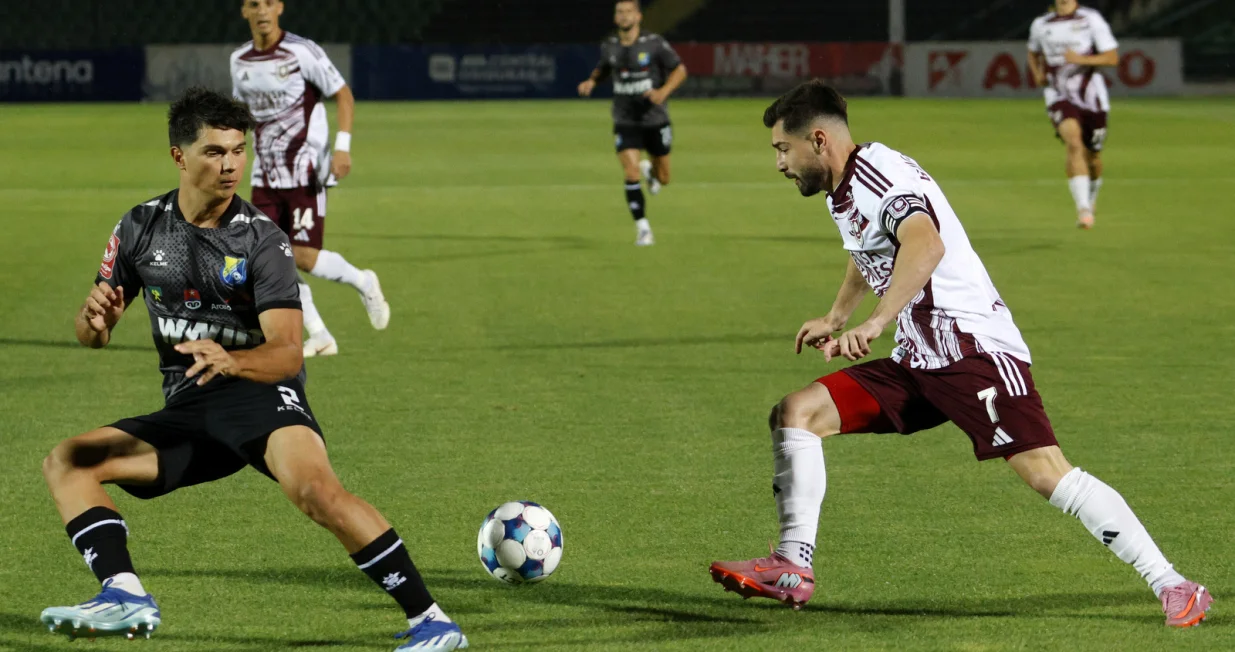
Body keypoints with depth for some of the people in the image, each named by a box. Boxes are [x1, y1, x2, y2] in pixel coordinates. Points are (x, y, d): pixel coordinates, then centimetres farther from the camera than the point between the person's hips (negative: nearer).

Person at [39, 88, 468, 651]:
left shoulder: (262, 241, -9)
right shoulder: (141, 228, 5)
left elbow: (288, 353, -17)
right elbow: (92, 335, 12)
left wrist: (231, 360, -40)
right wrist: (95, 316, -14)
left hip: (261, 393, -6)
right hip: (186, 412, 6)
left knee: (313, 488, -33)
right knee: (66, 463, -6)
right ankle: (125, 596, -21)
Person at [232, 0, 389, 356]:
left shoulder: (302, 52, -11)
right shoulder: (240, 60, 6)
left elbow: (344, 95, -7)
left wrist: (343, 147, -17)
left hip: (305, 172, -5)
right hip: (266, 176, 5)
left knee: (302, 257, -13)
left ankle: (363, 282, 17)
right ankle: (319, 336, 6)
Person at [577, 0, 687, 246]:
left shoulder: (654, 43, -11)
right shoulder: (609, 47, 0)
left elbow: (680, 70, -6)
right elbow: (602, 68, 21)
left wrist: (664, 91, -23)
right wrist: (591, 82, -1)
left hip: (656, 121, -1)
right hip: (625, 122, 1)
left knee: (663, 179, 10)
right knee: (631, 175, -16)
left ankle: (651, 170, 48)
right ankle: (642, 228, -5)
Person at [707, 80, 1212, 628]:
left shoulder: (879, 173, -15)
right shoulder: (843, 190, 16)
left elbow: (926, 245, -36)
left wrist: (875, 323, -44)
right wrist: (835, 319, 50)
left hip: (974, 348, -10)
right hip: (918, 362, 10)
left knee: (1046, 473, -21)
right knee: (796, 413, 2)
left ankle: (1173, 588, -17)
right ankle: (792, 570, 0)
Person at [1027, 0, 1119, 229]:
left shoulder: (1091, 19, -2)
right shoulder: (1040, 25, 8)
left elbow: (1112, 57, -7)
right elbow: (1033, 53, 30)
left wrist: (1081, 59, -21)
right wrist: (1037, 74, 9)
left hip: (1091, 96, 0)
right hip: (1059, 96, 0)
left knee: (1092, 157, 12)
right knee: (1073, 142, -27)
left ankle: (1092, 195, 47)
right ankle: (1084, 209, -35)